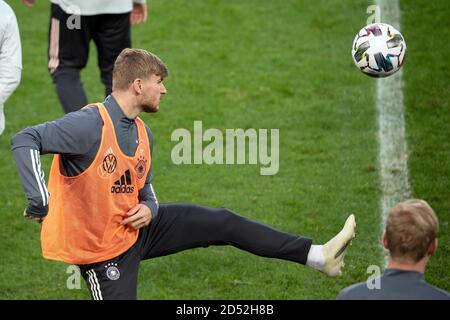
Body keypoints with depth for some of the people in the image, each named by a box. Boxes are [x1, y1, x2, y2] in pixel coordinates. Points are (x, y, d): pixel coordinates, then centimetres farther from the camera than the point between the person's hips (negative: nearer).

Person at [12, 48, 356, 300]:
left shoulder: (143, 133, 4)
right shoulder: (91, 124, -24)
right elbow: (25, 140, -29)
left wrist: (149, 209, -9)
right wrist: (41, 202, -39)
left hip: (136, 226, 8)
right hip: (103, 245, -8)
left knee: (222, 223, 3)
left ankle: (318, 255, 8)